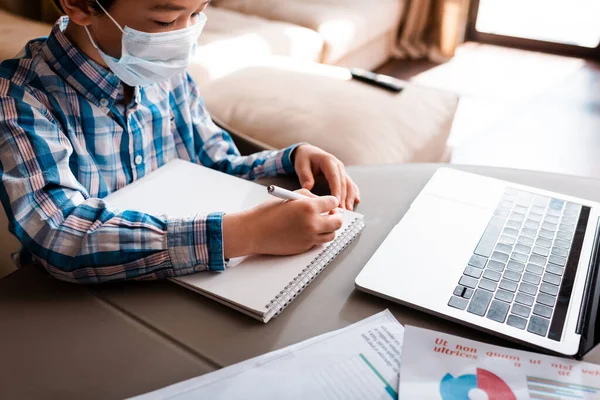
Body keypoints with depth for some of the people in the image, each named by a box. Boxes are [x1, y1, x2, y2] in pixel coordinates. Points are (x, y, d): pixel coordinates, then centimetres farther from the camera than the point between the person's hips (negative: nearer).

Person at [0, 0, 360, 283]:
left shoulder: (167, 74, -2)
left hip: (185, 289, 5)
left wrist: (293, 158, -8)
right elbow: (64, 239, -32)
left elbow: (218, 168, 10)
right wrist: (243, 234, -38)